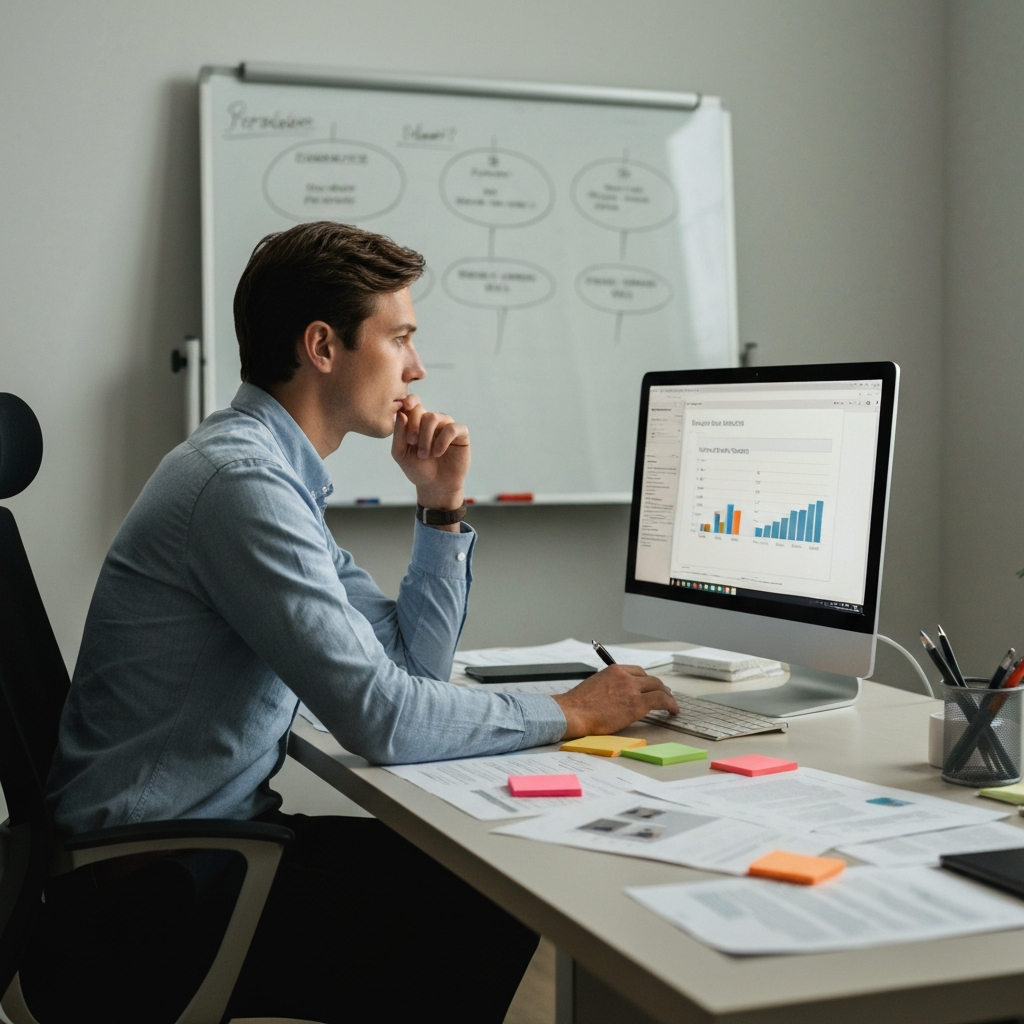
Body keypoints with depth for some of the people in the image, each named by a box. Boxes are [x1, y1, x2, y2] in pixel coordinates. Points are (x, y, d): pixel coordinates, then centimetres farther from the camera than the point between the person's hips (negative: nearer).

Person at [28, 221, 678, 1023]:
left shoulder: (279, 472, 11)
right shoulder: (242, 479, -22)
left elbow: (410, 665, 12)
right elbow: (381, 718, -26)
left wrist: (443, 509, 1)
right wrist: (569, 716, -14)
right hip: (151, 898, -9)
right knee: (494, 918, -9)